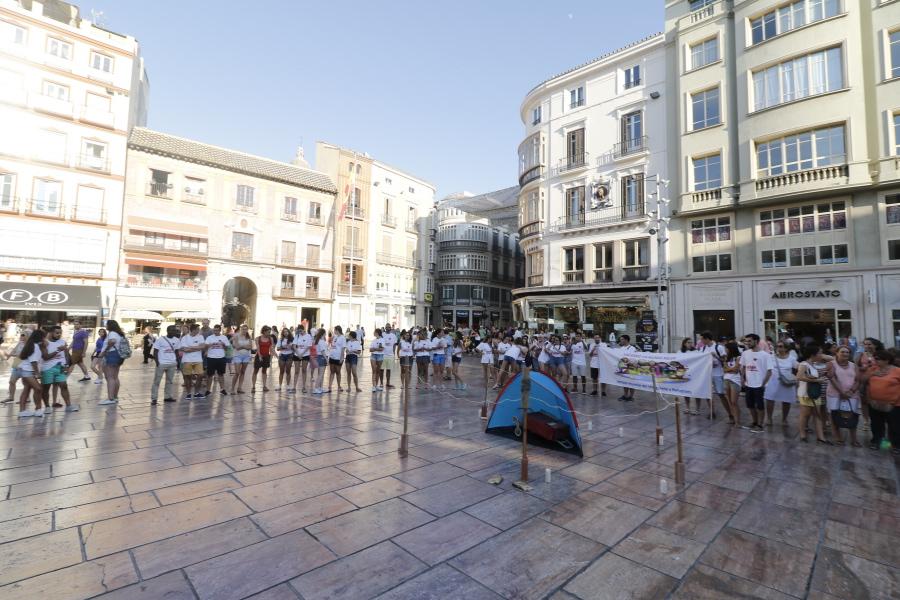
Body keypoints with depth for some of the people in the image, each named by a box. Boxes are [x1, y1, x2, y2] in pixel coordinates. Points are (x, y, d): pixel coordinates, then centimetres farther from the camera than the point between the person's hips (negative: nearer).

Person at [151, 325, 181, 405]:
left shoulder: (177, 340, 5)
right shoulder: (159, 339, -7)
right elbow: (155, 352, -6)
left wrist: (178, 362, 7)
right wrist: (157, 363, -13)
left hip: (172, 364, 4)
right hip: (161, 363, -4)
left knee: (170, 381, 10)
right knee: (156, 381, 1)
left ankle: (167, 397, 18)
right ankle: (154, 399, 5)